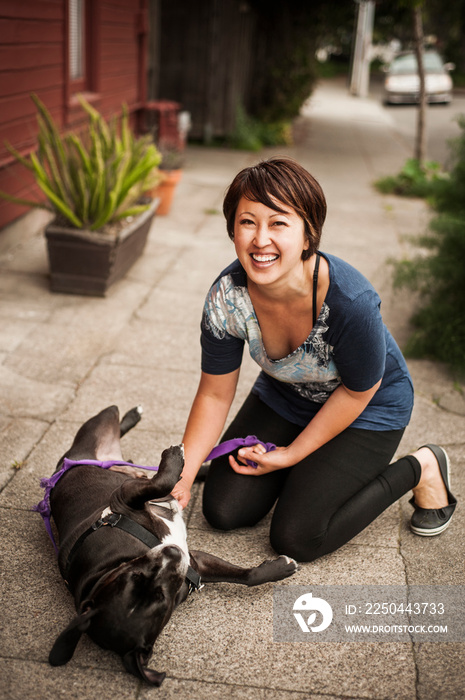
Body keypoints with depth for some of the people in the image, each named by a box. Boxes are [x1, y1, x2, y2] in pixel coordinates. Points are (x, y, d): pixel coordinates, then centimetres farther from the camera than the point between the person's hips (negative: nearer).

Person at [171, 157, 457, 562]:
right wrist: (182, 476, -16)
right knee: (224, 510, -1)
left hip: (369, 411, -4)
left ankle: (421, 469, 8)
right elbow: (215, 394, -11)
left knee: (296, 539, -10)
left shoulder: (351, 301, -38)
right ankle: (309, 465, 26)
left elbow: (358, 392, -20)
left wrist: (292, 454, -13)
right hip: (285, 398, 5)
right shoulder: (227, 297, -25)